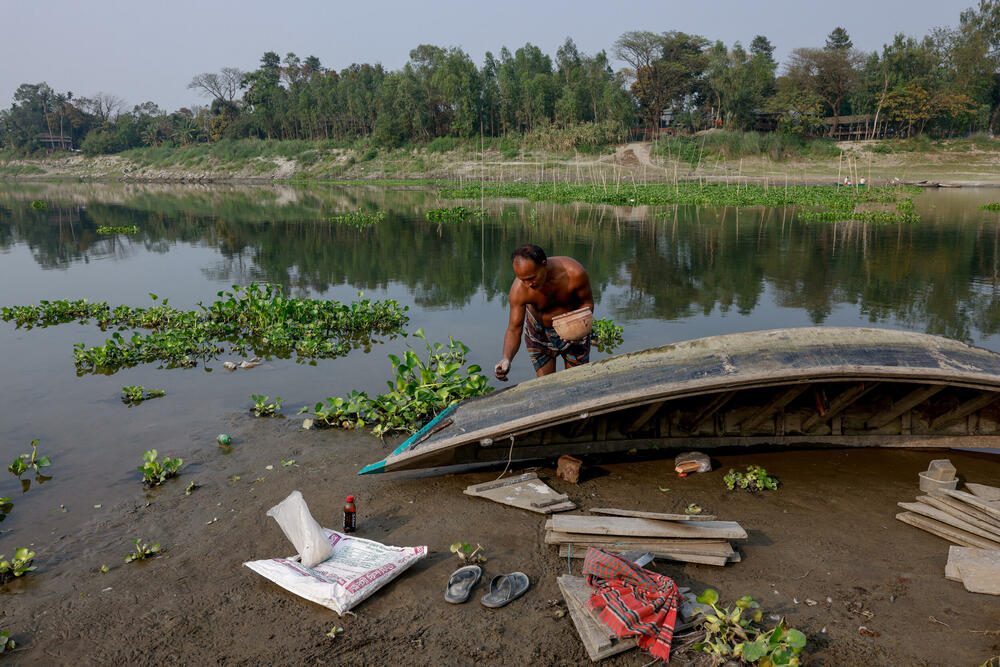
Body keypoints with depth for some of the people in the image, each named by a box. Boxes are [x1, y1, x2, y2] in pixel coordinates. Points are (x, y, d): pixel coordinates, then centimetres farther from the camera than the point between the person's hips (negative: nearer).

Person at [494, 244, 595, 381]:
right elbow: (514, 329, -24)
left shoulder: (575, 273, -33)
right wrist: (506, 358, -42)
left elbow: (587, 302, -14)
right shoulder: (519, 290, -32)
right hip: (539, 332, 0)